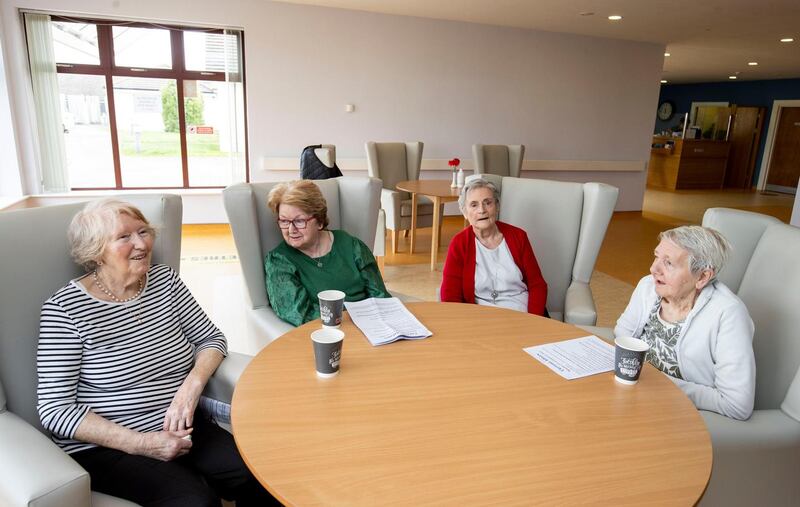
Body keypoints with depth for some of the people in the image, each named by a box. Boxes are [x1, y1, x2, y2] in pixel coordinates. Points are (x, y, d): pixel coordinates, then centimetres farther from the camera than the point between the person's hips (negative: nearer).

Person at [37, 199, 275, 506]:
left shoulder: (165, 279, 3)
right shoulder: (65, 308, -11)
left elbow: (211, 338, 8)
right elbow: (54, 410, -12)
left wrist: (191, 387, -12)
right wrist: (142, 443, -19)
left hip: (178, 429, 5)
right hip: (104, 447, -4)